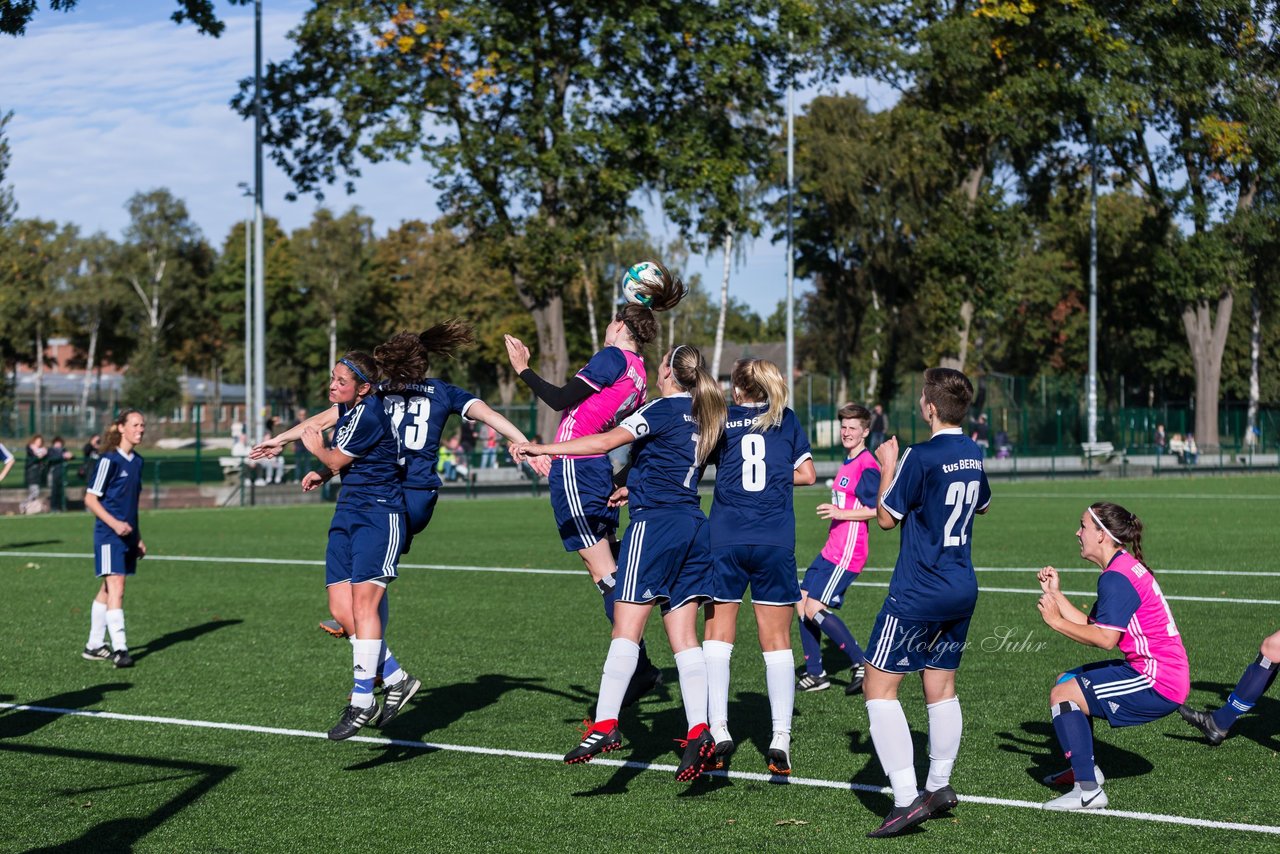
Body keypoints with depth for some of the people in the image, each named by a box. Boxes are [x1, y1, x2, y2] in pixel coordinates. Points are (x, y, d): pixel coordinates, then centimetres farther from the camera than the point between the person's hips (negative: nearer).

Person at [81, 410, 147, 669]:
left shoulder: (137, 461, 12)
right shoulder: (109, 460, -12)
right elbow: (90, 499, -12)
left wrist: (138, 537, 22)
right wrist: (114, 523, -23)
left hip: (127, 535, 8)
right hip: (109, 536, -8)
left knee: (108, 590, 13)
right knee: (116, 589, -13)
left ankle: (94, 645, 20)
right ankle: (119, 647, -15)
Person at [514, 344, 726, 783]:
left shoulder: (663, 409, -7)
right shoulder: (702, 418, 16)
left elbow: (605, 442, -16)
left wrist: (543, 449, -13)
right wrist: (636, 488, 38)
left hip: (655, 524, -8)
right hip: (694, 525, 8)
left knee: (626, 628, -10)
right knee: (684, 635, 5)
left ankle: (605, 724, -15)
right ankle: (699, 731, -3)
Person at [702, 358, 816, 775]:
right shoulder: (787, 419, 10)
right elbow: (807, 474, 10)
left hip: (725, 541, -1)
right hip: (775, 543, 1)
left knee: (718, 635, 8)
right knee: (776, 642, 4)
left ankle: (718, 730, 0)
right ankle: (780, 739, -2)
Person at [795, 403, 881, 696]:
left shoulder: (867, 466, -14)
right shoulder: (848, 463, 16)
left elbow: (878, 509, -21)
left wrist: (842, 513, -25)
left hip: (847, 553, -10)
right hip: (831, 550, 10)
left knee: (815, 609, -13)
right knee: (802, 603, 8)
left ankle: (861, 664, -5)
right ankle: (815, 674, 15)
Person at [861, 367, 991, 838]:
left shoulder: (921, 457, -17)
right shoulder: (973, 454, 7)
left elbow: (886, 517, -9)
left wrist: (888, 466, 4)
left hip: (918, 594, -8)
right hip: (962, 589, 8)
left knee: (879, 687, -4)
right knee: (941, 687, 17)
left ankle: (906, 798, -12)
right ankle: (939, 786, 22)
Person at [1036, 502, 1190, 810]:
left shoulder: (1116, 577, -17)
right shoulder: (1127, 567, 15)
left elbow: (1105, 638, -25)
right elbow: (1091, 626, 13)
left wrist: (1056, 621, -15)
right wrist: (1056, 594, 12)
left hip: (1157, 682, -11)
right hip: (1160, 674, 11)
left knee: (1062, 695, -14)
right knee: (1067, 681, 22)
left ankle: (1088, 791, -17)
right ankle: (1084, 769, 30)